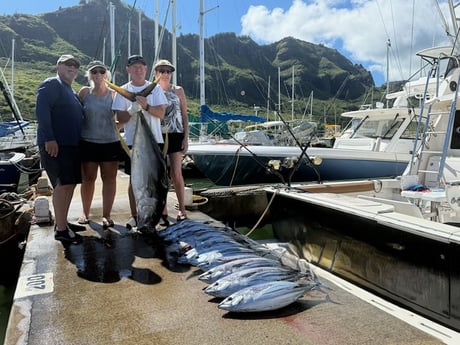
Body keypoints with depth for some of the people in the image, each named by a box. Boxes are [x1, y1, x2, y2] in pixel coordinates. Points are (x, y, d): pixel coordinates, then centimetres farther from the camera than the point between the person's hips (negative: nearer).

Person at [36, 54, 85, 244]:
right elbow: (41, 111, -17)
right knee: (63, 184, -12)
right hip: (55, 144, -9)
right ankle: (60, 229, -7)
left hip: (71, 144, 10)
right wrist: (49, 139, -24)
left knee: (70, 184, 11)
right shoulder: (51, 84, -5)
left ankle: (62, 221, 22)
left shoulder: (71, 92, 23)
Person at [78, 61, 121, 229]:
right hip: (88, 143, 0)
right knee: (88, 178, 8)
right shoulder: (84, 92, 2)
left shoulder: (113, 94, 3)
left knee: (109, 178, 3)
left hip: (111, 142, 0)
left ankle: (106, 215, 13)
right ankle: (85, 213, 24)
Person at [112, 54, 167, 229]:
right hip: (132, 141, 0)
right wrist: (131, 110, -22)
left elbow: (161, 113, -5)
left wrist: (146, 106, -23)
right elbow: (120, 119, -1)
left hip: (154, 139, 0)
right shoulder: (122, 91, 4)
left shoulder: (155, 88, 4)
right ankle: (134, 215, 18)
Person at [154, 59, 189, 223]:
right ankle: (163, 211, 11)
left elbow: (184, 115, 5)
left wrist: (186, 137, -3)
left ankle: (182, 209, 8)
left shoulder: (178, 91, 5)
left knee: (176, 173, -4)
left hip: (175, 135, -1)